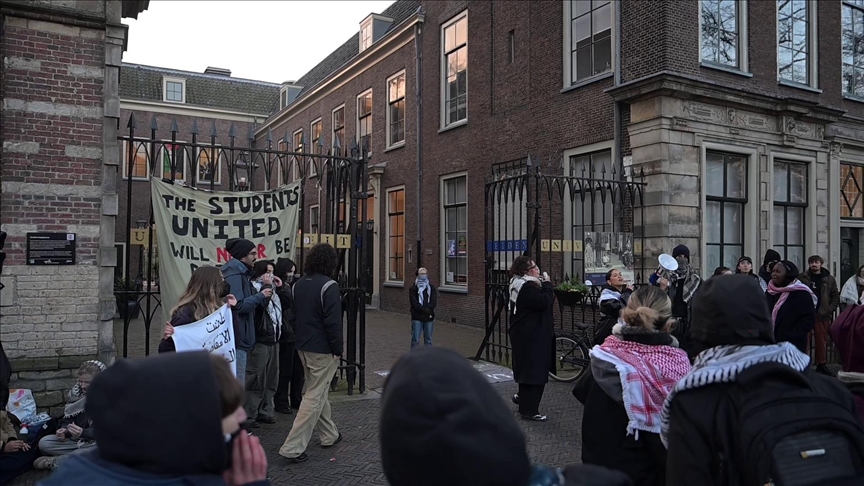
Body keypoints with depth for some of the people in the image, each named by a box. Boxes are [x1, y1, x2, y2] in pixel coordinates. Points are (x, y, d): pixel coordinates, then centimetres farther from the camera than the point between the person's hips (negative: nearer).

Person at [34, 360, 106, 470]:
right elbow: (67, 419, 9)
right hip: (76, 439, 5)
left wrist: (83, 432, -31)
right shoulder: (76, 392, 3)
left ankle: (54, 461, -22)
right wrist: (64, 430, -14)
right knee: (44, 443, -13)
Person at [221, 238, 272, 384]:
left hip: (239, 336, 11)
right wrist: (261, 295, -12)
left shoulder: (241, 272, 16)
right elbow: (238, 305, -22)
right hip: (236, 337, -11)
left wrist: (261, 292, 7)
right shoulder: (234, 274, -15)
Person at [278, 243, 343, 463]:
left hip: (303, 347, 9)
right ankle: (293, 446, -3)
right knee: (314, 396, -2)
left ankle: (329, 435, 33)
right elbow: (333, 322, -19)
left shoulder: (298, 284, 8)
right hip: (322, 349, -8)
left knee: (321, 391, 21)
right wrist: (337, 350, -12)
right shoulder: (328, 286, -17)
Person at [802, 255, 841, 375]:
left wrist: (830, 309, -4)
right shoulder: (803, 278, 1)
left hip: (823, 314, 2)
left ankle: (822, 364, 21)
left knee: (822, 340, 10)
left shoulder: (829, 279, 6)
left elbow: (836, 296, 8)